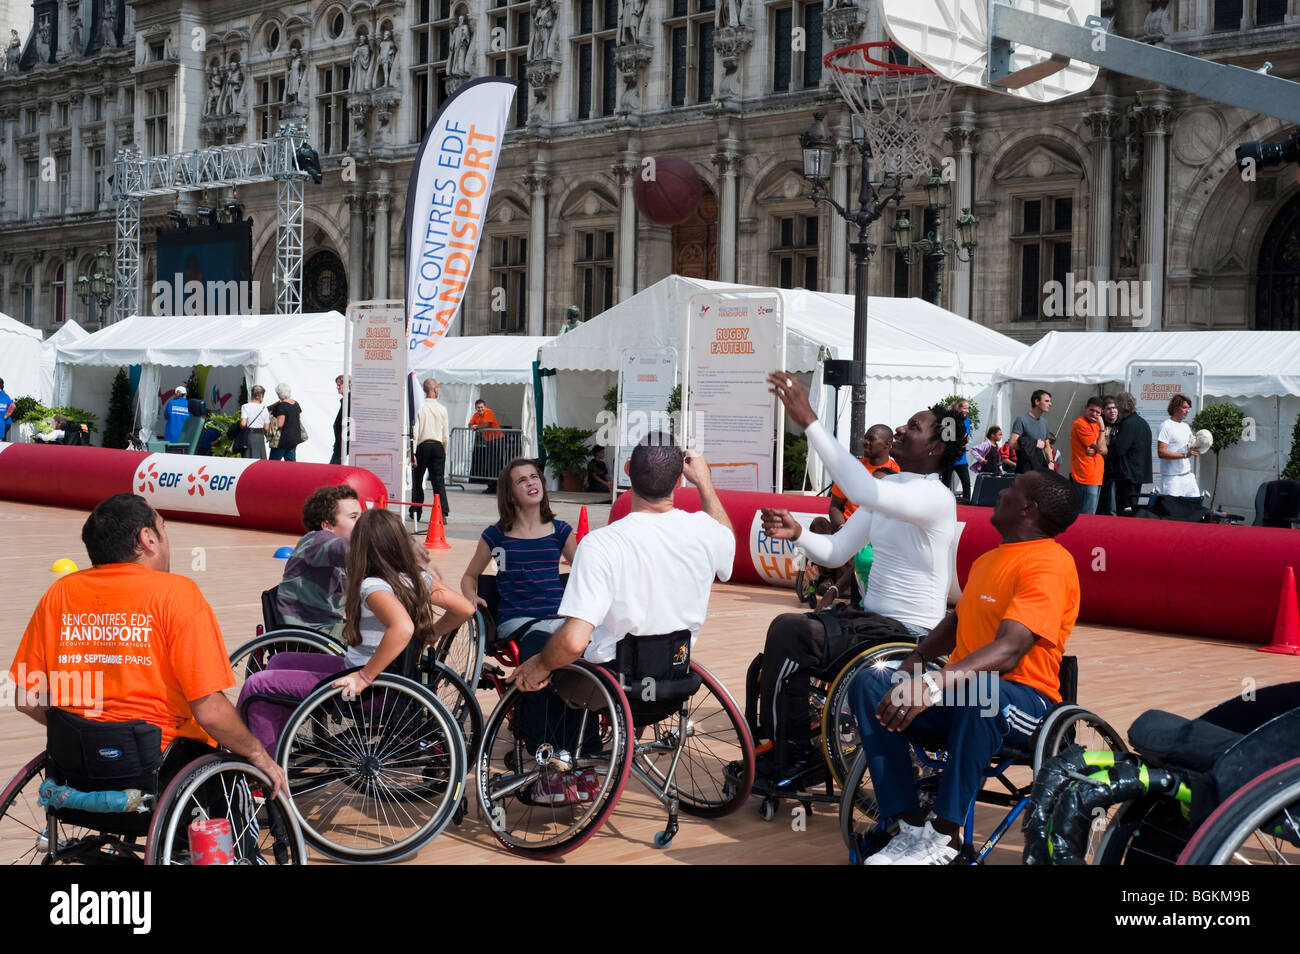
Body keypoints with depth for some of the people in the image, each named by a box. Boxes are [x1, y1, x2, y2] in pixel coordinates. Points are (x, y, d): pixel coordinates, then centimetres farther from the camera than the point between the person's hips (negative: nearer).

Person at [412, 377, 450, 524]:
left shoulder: (419, 408, -4)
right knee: (439, 481, -1)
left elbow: (415, 432, -7)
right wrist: (444, 452, 17)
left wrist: (413, 452, -5)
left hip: (423, 446, -1)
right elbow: (446, 435, 5)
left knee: (417, 481, 11)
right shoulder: (442, 409, 2)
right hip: (438, 447, 1)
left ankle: (415, 514, 17)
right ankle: (443, 512, -14)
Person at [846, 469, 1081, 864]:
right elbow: (955, 623, 30)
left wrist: (935, 684, -38)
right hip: (963, 688, 8)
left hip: (1021, 700, -8)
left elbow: (1008, 651, -25)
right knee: (870, 684, -14)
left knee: (979, 691, -42)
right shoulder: (989, 560, 19)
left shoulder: (1050, 564, -12)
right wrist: (914, 663, 8)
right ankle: (911, 828, -20)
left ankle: (945, 836, -29)